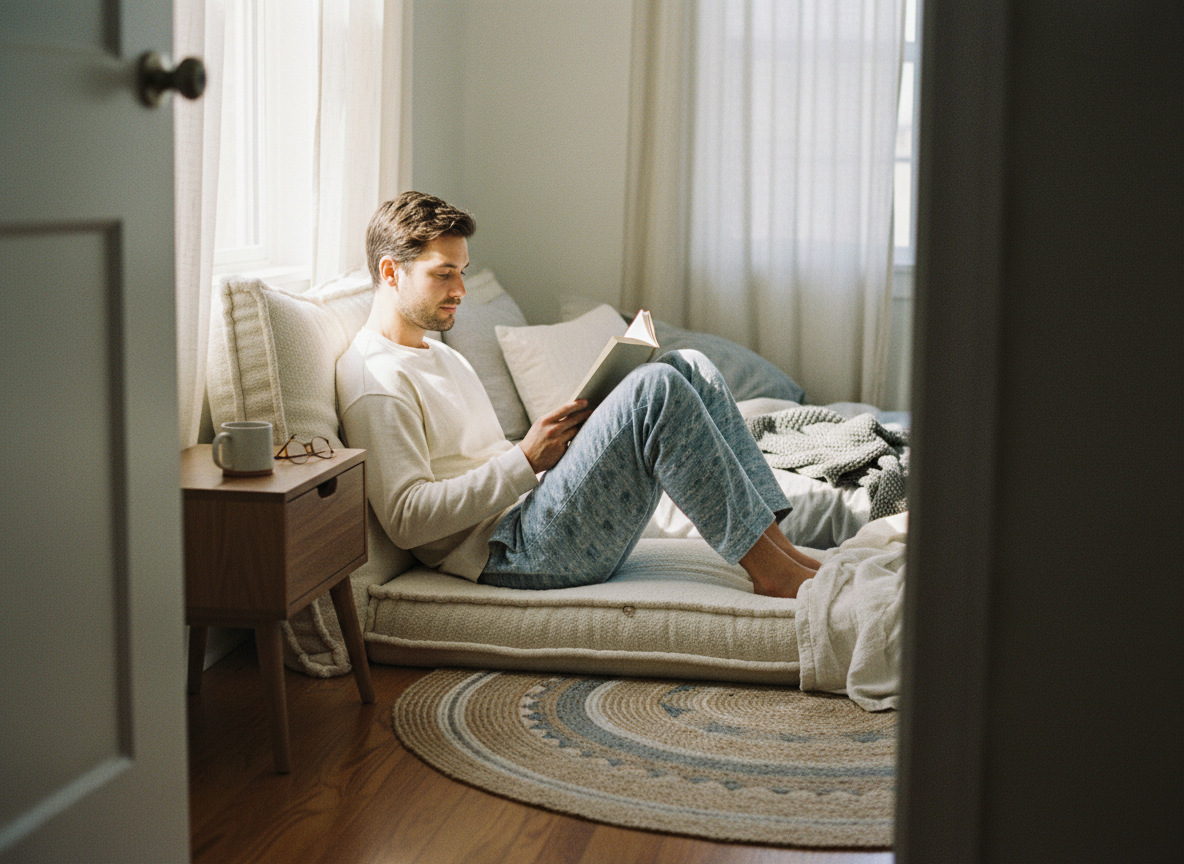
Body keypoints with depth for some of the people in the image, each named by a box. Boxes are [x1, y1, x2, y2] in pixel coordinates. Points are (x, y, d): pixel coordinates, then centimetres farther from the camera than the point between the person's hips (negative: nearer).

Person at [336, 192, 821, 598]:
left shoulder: (443, 358, 25)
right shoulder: (374, 378, -8)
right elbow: (406, 520, -18)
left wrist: (561, 439, 6)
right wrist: (527, 459, -18)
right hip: (506, 552, -10)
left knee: (690, 370, -1)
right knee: (656, 388, -24)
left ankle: (778, 546, -6)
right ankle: (769, 571, -17)